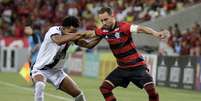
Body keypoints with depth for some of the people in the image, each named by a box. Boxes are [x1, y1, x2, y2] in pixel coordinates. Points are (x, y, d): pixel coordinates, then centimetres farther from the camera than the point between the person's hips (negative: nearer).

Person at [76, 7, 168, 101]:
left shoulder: (123, 26, -22)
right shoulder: (103, 31, -3)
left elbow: (139, 28, -38)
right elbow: (91, 34, 18)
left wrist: (155, 33, -53)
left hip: (137, 66, -6)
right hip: (122, 68, 6)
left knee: (151, 89, -21)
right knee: (104, 88, -2)